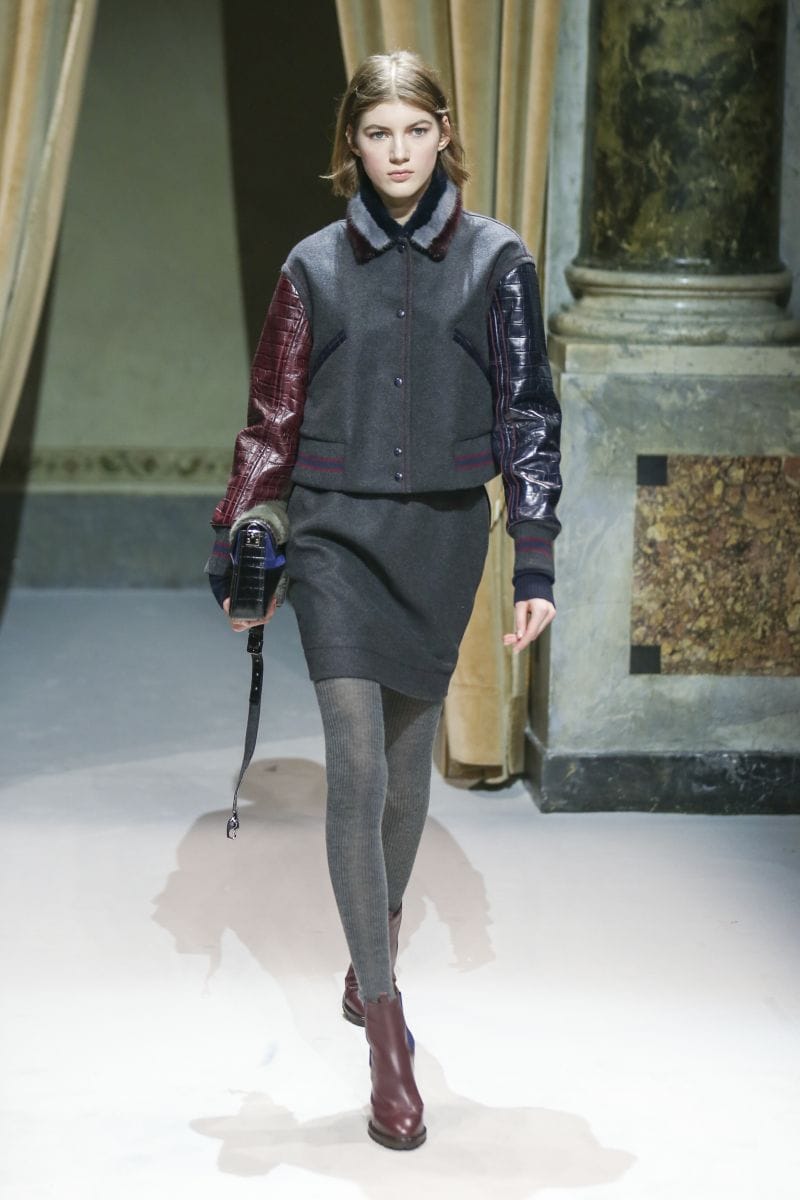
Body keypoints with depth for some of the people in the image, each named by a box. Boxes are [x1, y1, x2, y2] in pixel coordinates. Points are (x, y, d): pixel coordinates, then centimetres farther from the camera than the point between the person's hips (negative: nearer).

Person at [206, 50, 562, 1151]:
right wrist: (234, 543, 4)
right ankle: (387, 1035, -8)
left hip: (444, 534, 1)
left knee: (411, 755, 13)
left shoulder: (496, 261, 2)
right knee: (357, 766, -10)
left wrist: (535, 562, -5)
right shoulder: (316, 266, 3)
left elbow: (527, 412, 0)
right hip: (337, 534, -1)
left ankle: (377, 951, 38)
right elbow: (272, 419, 8)